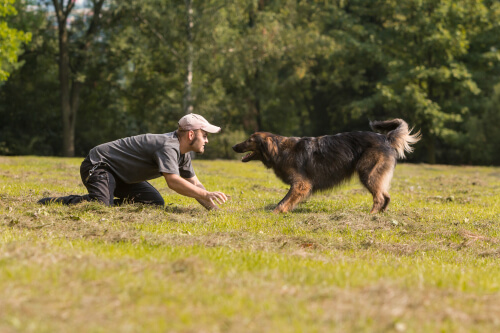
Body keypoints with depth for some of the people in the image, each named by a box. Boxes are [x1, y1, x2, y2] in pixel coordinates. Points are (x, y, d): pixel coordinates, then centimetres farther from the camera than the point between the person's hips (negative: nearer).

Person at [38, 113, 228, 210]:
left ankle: (113, 203, 6)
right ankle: (48, 204, -12)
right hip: (99, 165, -10)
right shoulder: (168, 146, -26)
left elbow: (194, 183, 12)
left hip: (122, 176, 10)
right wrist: (207, 195, -39)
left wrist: (213, 208, -1)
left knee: (155, 203, 1)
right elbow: (173, 181, -38)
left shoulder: (183, 154, 6)